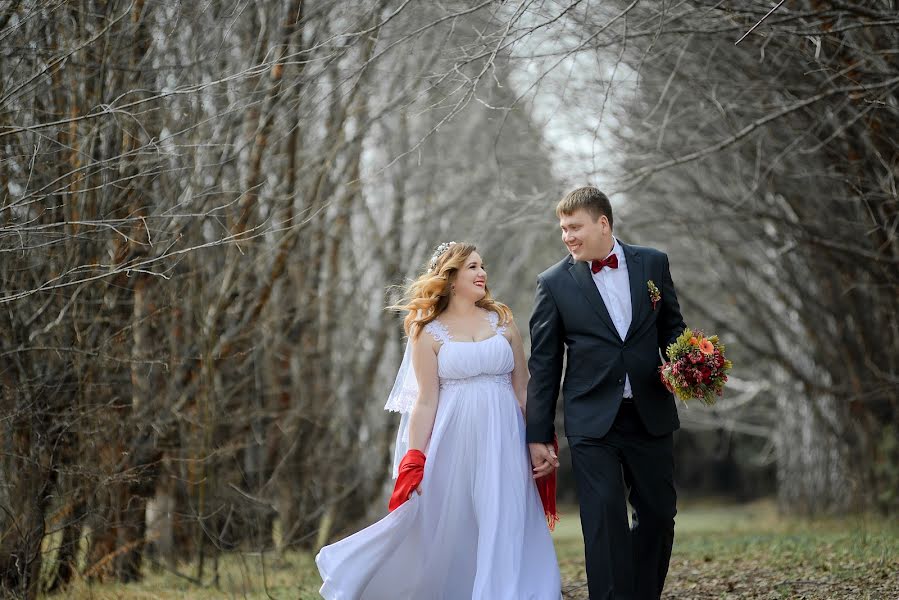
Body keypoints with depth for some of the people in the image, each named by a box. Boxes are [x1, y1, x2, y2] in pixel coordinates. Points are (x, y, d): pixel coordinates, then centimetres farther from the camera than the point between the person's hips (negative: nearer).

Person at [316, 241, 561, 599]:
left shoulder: (502, 320, 9)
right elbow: (426, 400, -2)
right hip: (454, 442, -2)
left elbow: (523, 388, 10)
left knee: (503, 530, 0)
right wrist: (414, 460, -9)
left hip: (503, 441, 2)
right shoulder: (428, 332, 1)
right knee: (448, 529, 2)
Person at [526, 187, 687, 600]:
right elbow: (543, 365, 2)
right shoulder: (554, 282, 0)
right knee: (604, 524, -8)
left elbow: (672, 329, 14)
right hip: (592, 422, -2)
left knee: (659, 516, 8)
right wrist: (538, 436, 0)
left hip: (650, 415, 3)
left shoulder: (653, 264, 4)